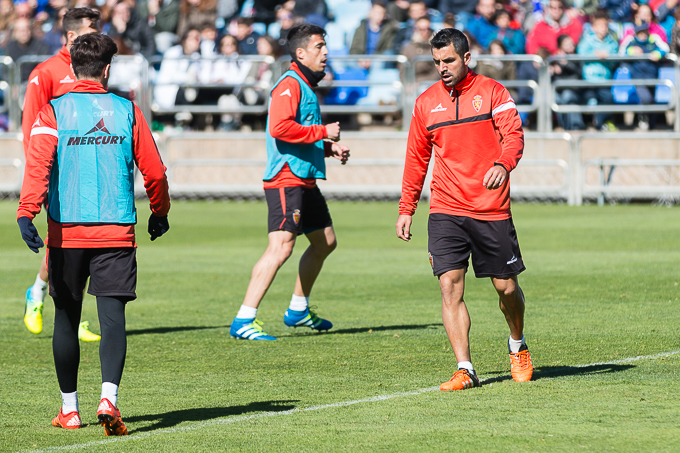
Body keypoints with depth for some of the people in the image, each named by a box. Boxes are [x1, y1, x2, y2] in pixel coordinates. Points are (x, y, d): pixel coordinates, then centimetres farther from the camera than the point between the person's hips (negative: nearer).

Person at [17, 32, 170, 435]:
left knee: (67, 318, 12)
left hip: (66, 231, 0)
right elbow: (155, 172, 6)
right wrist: (160, 214, 22)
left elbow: (38, 165, -14)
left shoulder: (52, 113, 0)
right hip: (117, 231, 0)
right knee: (113, 315, -4)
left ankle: (69, 409, 19)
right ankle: (109, 398, -24)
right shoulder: (127, 112, 3)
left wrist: (27, 213, -21)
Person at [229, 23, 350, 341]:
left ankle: (298, 309, 32)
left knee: (325, 242, 19)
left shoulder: (306, 86, 21)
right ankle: (243, 321, -18)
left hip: (305, 180, 11)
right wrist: (323, 132, -18)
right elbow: (280, 128, -27)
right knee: (281, 247, -17)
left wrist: (330, 148, 16)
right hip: (287, 180, -11)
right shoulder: (290, 84, -12)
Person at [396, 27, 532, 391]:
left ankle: (517, 347, 34)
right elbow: (417, 158, 17)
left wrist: (503, 164, -32)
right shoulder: (426, 102, 10)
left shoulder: (493, 92, 1)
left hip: (492, 210, -2)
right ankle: (465, 370, -10)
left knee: (506, 287, 5)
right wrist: (406, 209, 13)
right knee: (449, 286, -11)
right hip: (445, 211, 2)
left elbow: (513, 134, -10)